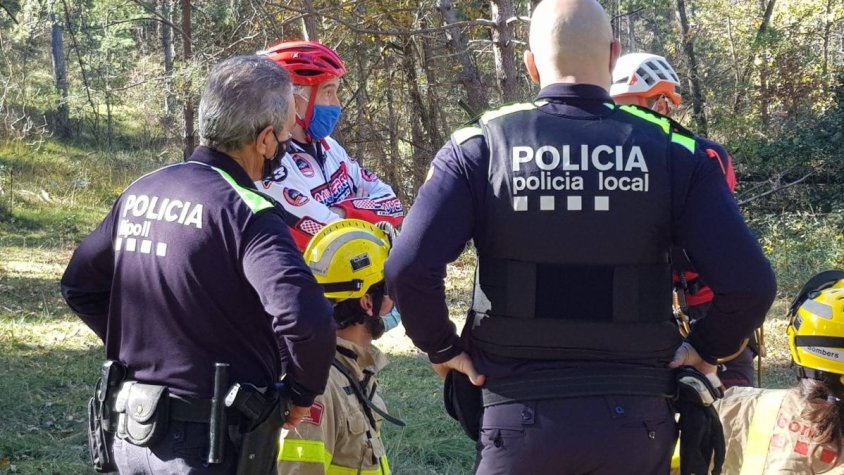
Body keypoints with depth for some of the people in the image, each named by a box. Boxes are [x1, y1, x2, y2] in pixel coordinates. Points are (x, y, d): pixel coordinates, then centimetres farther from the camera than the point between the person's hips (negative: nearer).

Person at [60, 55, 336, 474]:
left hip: (131, 428, 6)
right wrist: (302, 392, -13)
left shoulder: (141, 192, 5)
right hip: (214, 441, -6)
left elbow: (79, 286, 16)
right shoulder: (245, 212, -18)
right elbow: (306, 320, -31)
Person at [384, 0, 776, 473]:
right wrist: (705, 348, 8)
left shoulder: (481, 146, -4)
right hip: (634, 417, 1)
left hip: (520, 417, -1)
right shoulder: (673, 151, -2)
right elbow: (749, 282, -10)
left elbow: (409, 269, -14)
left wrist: (443, 348, 3)